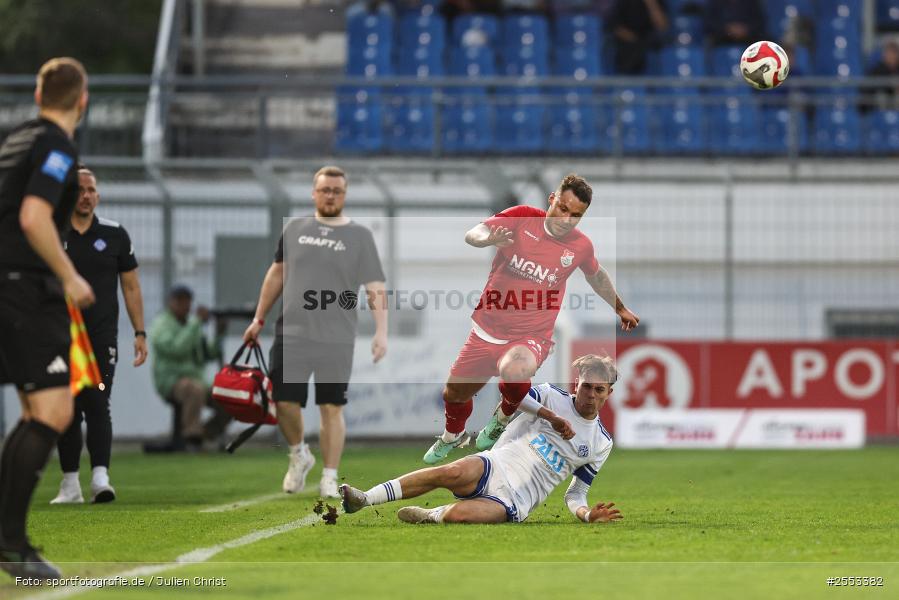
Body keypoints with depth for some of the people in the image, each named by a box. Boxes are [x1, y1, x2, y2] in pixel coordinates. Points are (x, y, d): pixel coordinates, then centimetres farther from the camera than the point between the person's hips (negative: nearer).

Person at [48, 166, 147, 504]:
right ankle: (70, 485, 8)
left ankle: (100, 477, -20)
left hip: (102, 336, -1)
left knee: (97, 406, -13)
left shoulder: (114, 235, 5)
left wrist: (139, 332, 4)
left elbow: (131, 286, 10)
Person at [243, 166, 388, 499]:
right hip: (292, 333, 2)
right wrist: (259, 319, 19)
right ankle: (299, 454, 24)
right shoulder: (295, 230, 11)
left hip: (337, 339, -2)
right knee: (285, 401, -3)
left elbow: (376, 288, -4)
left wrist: (381, 332, -15)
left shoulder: (359, 236, 2)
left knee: (331, 408, 0)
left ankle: (329, 478, 7)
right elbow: (277, 274, 20)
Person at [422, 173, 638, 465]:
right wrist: (488, 239, -42)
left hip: (530, 337, -2)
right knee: (453, 393, 12)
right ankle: (453, 436, 50)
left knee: (514, 371, -37)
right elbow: (472, 234, -18)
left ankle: (506, 414, 0)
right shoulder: (521, 217, -8)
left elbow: (597, 276, 19)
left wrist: (620, 309, 33)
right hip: (488, 329, 2)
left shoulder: (580, 246, -3)